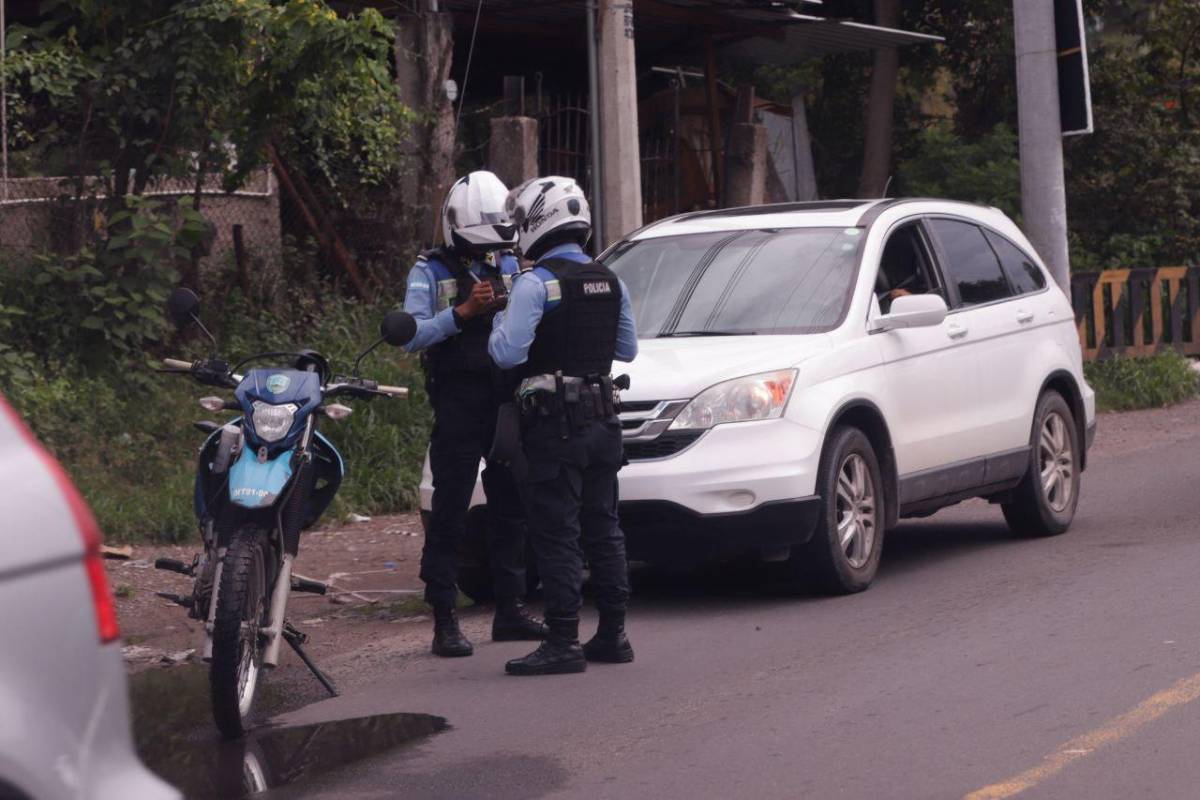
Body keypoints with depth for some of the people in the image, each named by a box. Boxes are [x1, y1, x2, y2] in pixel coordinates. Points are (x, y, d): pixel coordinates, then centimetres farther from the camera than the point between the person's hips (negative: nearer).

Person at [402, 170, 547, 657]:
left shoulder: (510, 266, 14)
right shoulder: (431, 271, -1)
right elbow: (412, 335, -12)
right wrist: (463, 311, -22)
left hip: (509, 403, 6)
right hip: (458, 410, -5)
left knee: (511, 508, 10)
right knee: (450, 513, -6)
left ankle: (509, 609, 20)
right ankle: (444, 621, -5)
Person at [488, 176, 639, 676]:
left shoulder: (536, 283, -14)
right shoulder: (610, 282, 10)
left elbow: (508, 353, -17)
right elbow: (627, 349, 18)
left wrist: (498, 322, 2)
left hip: (555, 424, -7)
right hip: (603, 420, 7)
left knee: (556, 534, -6)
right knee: (602, 528, 13)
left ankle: (562, 642, -7)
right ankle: (612, 634, 17)